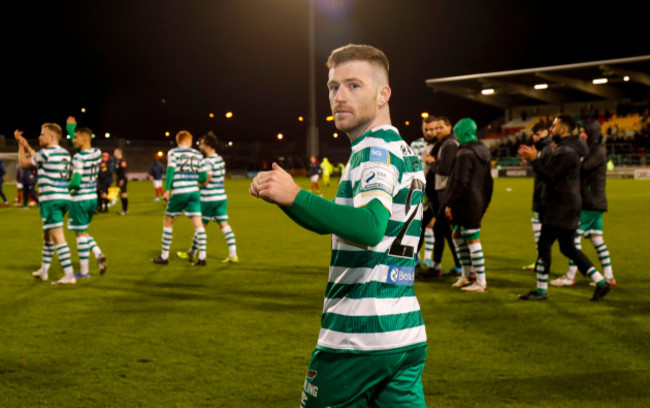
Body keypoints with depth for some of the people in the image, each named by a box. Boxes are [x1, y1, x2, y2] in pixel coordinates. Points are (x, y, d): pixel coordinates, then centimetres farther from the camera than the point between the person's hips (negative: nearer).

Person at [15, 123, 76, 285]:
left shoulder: (46, 153, -12)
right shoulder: (65, 153, 13)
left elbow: (24, 163, 3)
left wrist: (21, 145, 17)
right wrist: (26, 146, 30)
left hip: (51, 200, -9)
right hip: (64, 199, 9)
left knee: (58, 238, -9)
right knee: (48, 235, 21)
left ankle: (69, 275, -13)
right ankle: (43, 271, 32)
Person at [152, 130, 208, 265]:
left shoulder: (173, 153, 2)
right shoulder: (197, 154, 11)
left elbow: (170, 170, -9)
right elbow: (203, 176, 9)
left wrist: (167, 190, -8)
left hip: (178, 192, -2)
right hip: (194, 192, 2)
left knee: (168, 222, 11)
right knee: (198, 223, 1)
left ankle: (164, 256, 14)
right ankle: (202, 257, -5)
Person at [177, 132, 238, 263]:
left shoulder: (207, 162, -16)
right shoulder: (220, 159, 10)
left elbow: (205, 181, -20)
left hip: (208, 198, -7)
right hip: (222, 197, 7)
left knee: (201, 226, 5)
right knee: (224, 225, 4)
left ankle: (192, 254, 19)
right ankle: (233, 255, -3)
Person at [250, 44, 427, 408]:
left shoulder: (376, 149, -12)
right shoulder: (405, 151, 18)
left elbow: (369, 227, -32)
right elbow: (332, 223, 25)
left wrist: (294, 196, -29)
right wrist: (280, 194, 10)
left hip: (358, 336, -9)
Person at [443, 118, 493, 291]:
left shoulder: (466, 154, -17)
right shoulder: (483, 152, 12)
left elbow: (460, 183, -20)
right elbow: (488, 181, 18)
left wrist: (449, 203, -14)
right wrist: (485, 203, 24)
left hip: (467, 204, -10)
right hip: (478, 204, 10)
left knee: (473, 241, -3)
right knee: (457, 235, 19)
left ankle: (481, 282, 3)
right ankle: (466, 275, 24)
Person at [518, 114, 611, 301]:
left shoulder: (567, 151, -18)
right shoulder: (564, 148, 17)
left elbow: (549, 176, -20)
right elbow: (550, 170, 20)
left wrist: (534, 159, -16)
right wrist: (534, 158, 9)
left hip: (561, 208, -11)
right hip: (565, 208, 11)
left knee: (544, 245, -4)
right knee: (568, 248, 14)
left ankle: (541, 290, 3)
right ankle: (601, 282, 14)